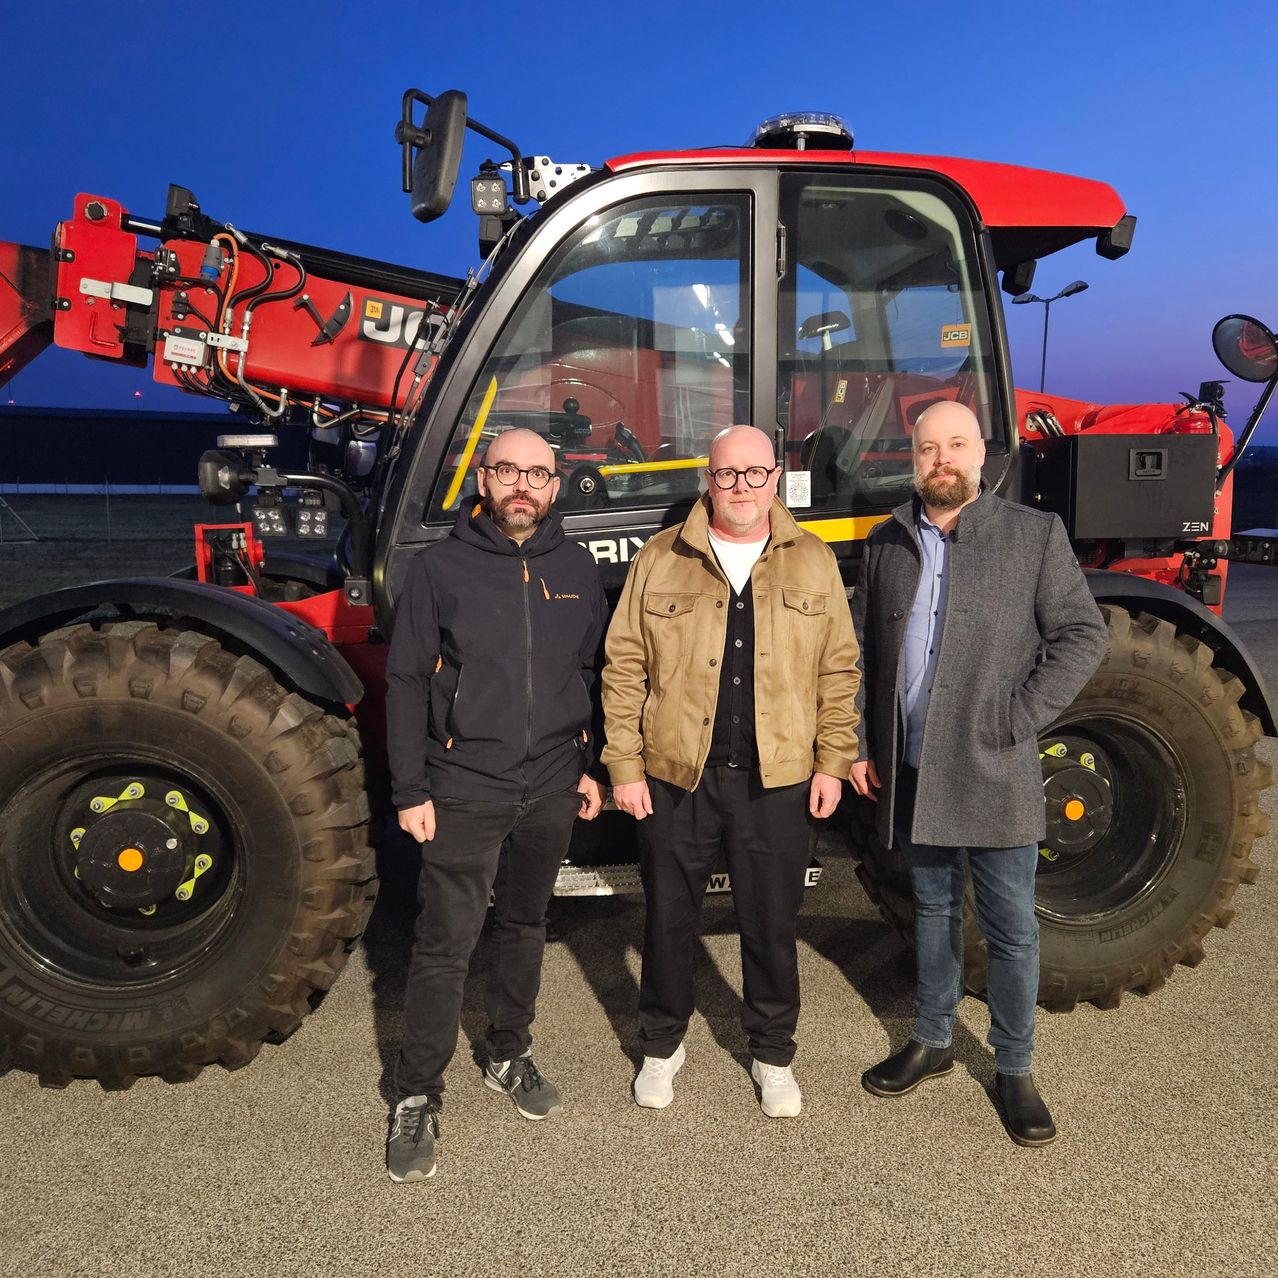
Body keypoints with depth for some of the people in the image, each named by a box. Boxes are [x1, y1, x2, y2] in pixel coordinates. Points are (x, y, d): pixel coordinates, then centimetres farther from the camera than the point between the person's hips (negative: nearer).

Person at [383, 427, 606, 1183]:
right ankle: (419, 1098, 13)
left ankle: (510, 1055, 36)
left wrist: (592, 767, 8)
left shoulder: (577, 568, 5)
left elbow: (593, 673, 12)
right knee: (446, 944, -2)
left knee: (525, 927, 17)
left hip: (550, 790, 4)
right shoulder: (442, 567, -5)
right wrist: (410, 791, -8)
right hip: (464, 792, -3)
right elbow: (406, 683, -5)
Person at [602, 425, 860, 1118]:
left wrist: (833, 761, 1)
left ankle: (773, 1053, 32)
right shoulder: (659, 560, 1)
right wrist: (624, 767, -4)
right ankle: (662, 1044, 34)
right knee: (668, 918, 12)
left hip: (778, 780, 1)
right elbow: (624, 669, 0)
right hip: (675, 775, 0)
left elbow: (838, 671, 7)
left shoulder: (814, 563, 4)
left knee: (772, 925, 12)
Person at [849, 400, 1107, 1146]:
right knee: (935, 909, 18)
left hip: (996, 776, -3)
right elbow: (862, 651, 11)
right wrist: (860, 745, 7)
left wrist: (1019, 719, -13)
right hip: (912, 771, 3)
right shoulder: (888, 544, 6)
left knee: (1012, 927, 5)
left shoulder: (1035, 535, -4)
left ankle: (1014, 1070, 23)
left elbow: (1082, 635, -5)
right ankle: (932, 1042, 34)